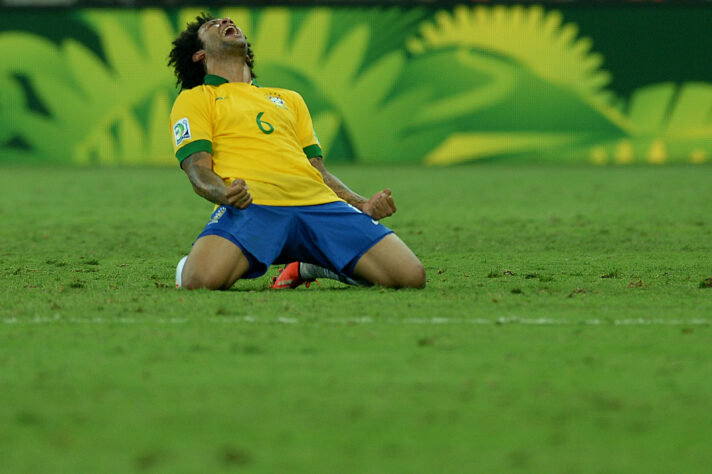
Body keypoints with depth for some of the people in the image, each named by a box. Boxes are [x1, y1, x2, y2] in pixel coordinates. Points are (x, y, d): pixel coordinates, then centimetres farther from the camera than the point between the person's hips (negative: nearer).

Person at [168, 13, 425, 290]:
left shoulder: (288, 99, 34)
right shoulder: (193, 99, 19)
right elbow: (198, 171, 4)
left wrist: (363, 205, 9)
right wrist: (226, 193, -19)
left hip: (318, 204, 4)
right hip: (251, 205, -4)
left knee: (411, 276, -15)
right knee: (201, 281, -37)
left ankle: (308, 268, 11)